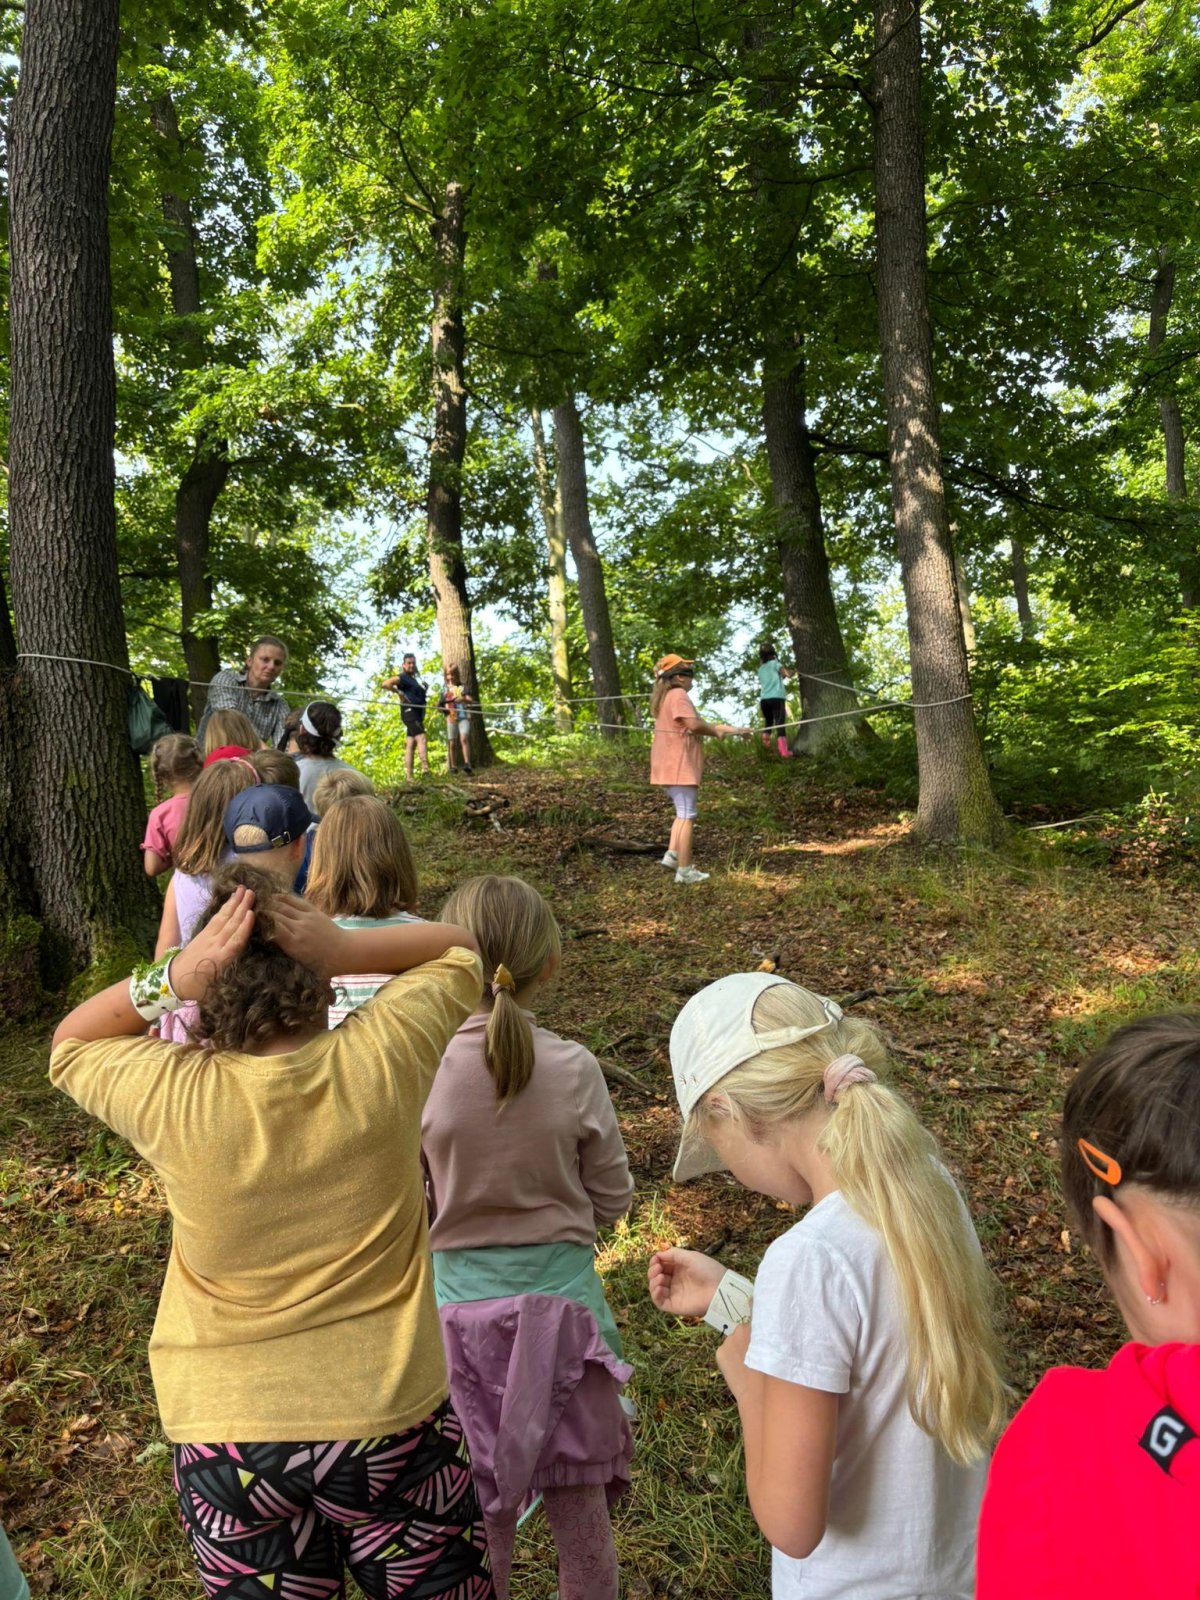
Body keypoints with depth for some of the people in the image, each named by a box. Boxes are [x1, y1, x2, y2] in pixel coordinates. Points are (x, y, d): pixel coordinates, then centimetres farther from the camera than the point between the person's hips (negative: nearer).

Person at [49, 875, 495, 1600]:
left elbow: (71, 1043, 1)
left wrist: (172, 977, -17)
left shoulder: (174, 1098, -21)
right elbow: (458, 947, -2)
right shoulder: (383, 1059, -21)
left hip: (227, 1438, 1)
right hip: (392, 1413, 0)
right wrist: (342, 948, -18)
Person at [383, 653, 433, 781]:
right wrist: (399, 692, -16)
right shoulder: (403, 677, -6)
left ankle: (408, 777, 4)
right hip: (410, 712, -9)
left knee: (410, 745, 5)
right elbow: (386, 683, -19)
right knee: (421, 738, -22)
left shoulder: (415, 678, 20)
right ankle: (426, 769, -34)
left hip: (417, 713, 9)